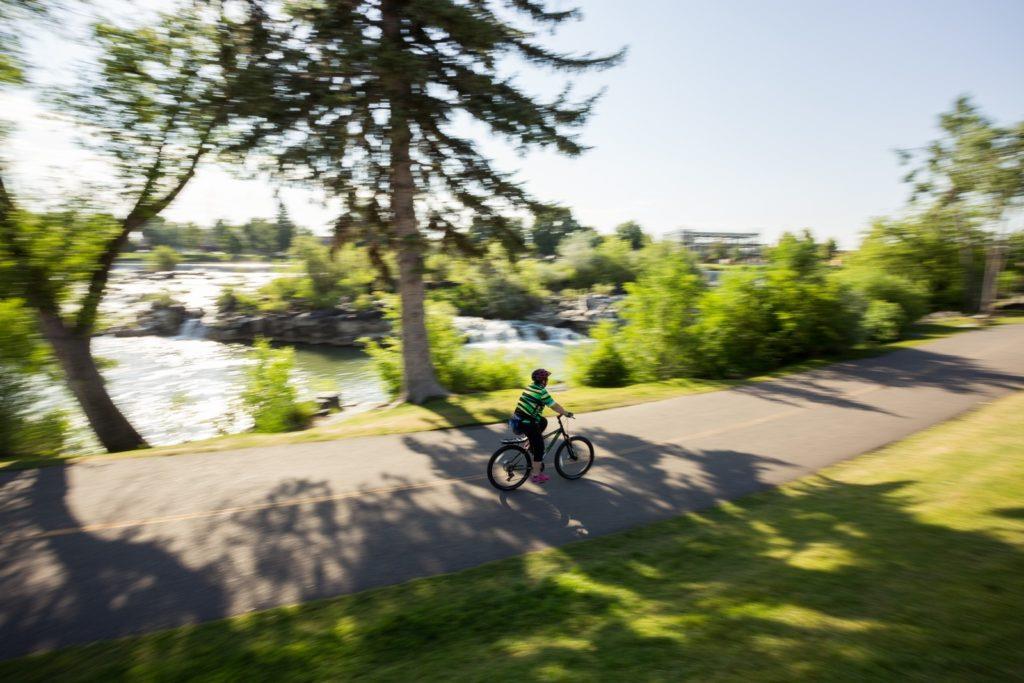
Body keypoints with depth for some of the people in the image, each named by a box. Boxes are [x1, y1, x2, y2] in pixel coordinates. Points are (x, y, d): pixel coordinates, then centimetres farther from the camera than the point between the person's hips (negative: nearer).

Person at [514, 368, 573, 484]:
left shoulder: (530, 387, 12)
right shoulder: (542, 392, -14)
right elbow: (554, 406, -11)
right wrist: (567, 413, 4)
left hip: (519, 418, 9)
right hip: (527, 423, -9)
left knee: (544, 421, 27)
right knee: (539, 447, 2)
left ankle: (532, 445, 23)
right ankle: (538, 475, 9)